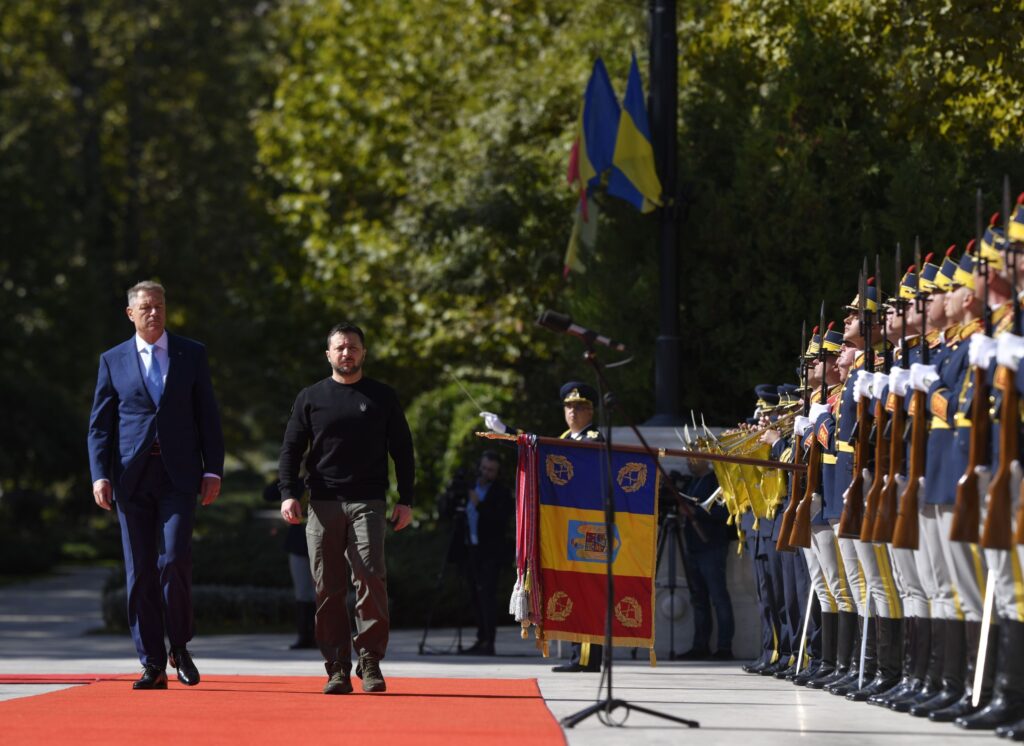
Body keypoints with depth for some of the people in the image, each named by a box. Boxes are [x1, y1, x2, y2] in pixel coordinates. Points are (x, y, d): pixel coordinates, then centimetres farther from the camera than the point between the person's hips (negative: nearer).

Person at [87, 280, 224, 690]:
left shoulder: (192, 354, 9)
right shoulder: (113, 361, 9)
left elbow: (208, 416, 8)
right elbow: (100, 424, 8)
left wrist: (213, 470, 0)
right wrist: (100, 475, -4)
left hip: (178, 475, -1)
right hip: (132, 477, 1)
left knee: (174, 560, -15)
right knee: (140, 572, 0)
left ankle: (180, 646, 7)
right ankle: (152, 666, 4)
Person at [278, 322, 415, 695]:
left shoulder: (382, 397, 11)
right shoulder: (310, 398, 12)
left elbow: (402, 451, 12)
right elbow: (291, 449, 10)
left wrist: (405, 501, 4)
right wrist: (288, 493, -4)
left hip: (367, 503, -1)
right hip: (323, 504, 1)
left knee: (371, 578, -15)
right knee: (328, 588, -1)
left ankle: (370, 662, -9)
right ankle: (337, 669, 2)